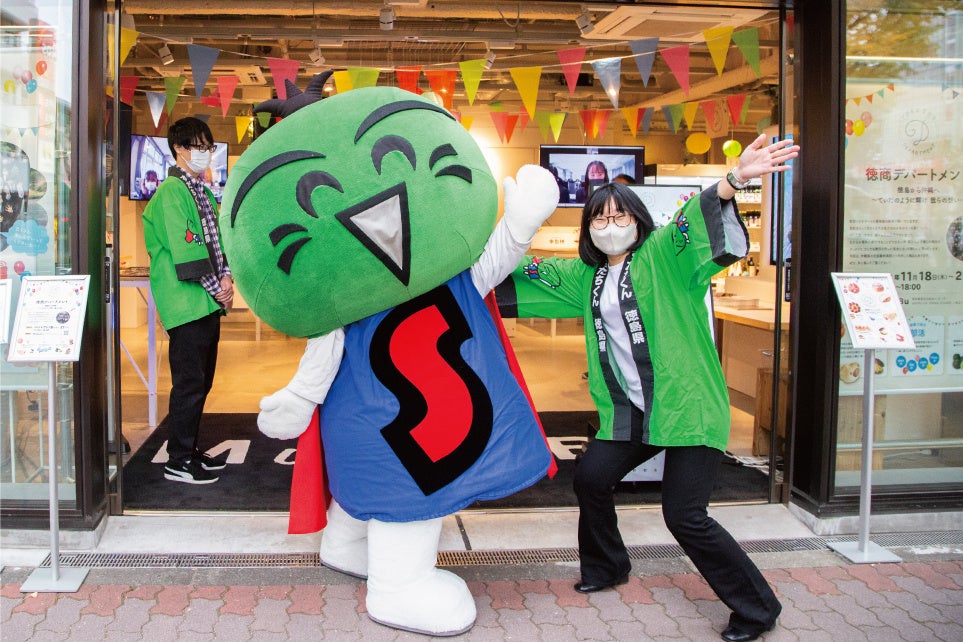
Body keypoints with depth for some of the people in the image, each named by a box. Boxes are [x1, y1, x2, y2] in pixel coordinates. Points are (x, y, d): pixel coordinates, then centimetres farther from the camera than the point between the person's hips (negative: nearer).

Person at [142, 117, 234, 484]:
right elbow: (183, 247, -16)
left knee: (202, 382, 14)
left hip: (209, 303, 9)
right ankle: (178, 462, 4)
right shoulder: (171, 191, -9)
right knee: (189, 384, -5)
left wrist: (226, 277, -1)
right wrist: (216, 288, -12)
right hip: (187, 302, -9)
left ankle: (190, 450, 25)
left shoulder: (203, 193, 19)